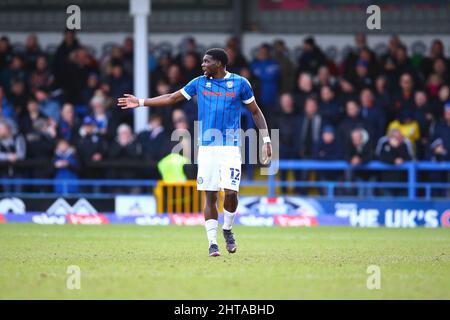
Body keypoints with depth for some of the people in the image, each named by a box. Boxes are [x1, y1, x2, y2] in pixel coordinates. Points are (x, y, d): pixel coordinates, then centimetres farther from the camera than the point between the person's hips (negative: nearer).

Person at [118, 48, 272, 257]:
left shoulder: (240, 83, 1)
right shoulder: (199, 83, 8)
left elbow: (255, 112, 8)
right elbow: (172, 98, 15)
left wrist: (266, 140, 2)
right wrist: (141, 102, 13)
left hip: (230, 147, -2)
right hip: (206, 147, 2)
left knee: (231, 192, -13)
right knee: (210, 195, -1)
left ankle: (227, 229, 14)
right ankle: (212, 242, 5)